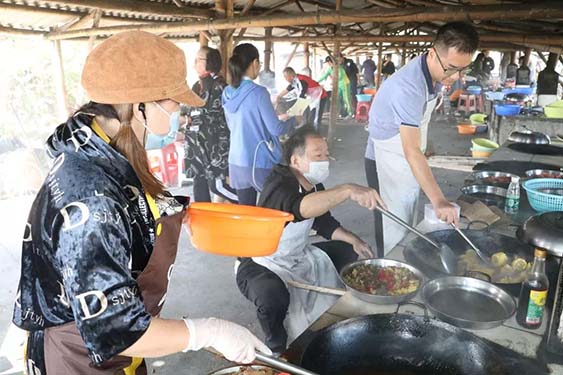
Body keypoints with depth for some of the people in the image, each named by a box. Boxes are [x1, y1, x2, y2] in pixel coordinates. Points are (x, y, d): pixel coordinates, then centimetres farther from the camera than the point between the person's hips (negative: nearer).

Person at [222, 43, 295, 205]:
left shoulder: (227, 93, 3)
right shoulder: (258, 92, -17)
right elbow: (276, 129, -15)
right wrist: (292, 120, 6)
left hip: (237, 162, 6)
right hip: (261, 162, -6)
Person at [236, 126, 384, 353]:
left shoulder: (315, 185, -1)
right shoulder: (279, 185, -28)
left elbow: (323, 222, 12)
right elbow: (301, 207, -52)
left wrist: (353, 240, -3)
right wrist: (348, 190, -62)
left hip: (299, 256, 9)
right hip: (261, 265, -8)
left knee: (350, 253, 10)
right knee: (273, 296, -38)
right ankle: (277, 349, -7)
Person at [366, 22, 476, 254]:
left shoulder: (435, 73, -2)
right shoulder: (408, 88, -32)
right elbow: (411, 151, -37)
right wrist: (438, 201, -41)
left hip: (408, 163, 9)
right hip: (387, 162, -9)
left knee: (407, 225, 18)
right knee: (395, 231, -4)